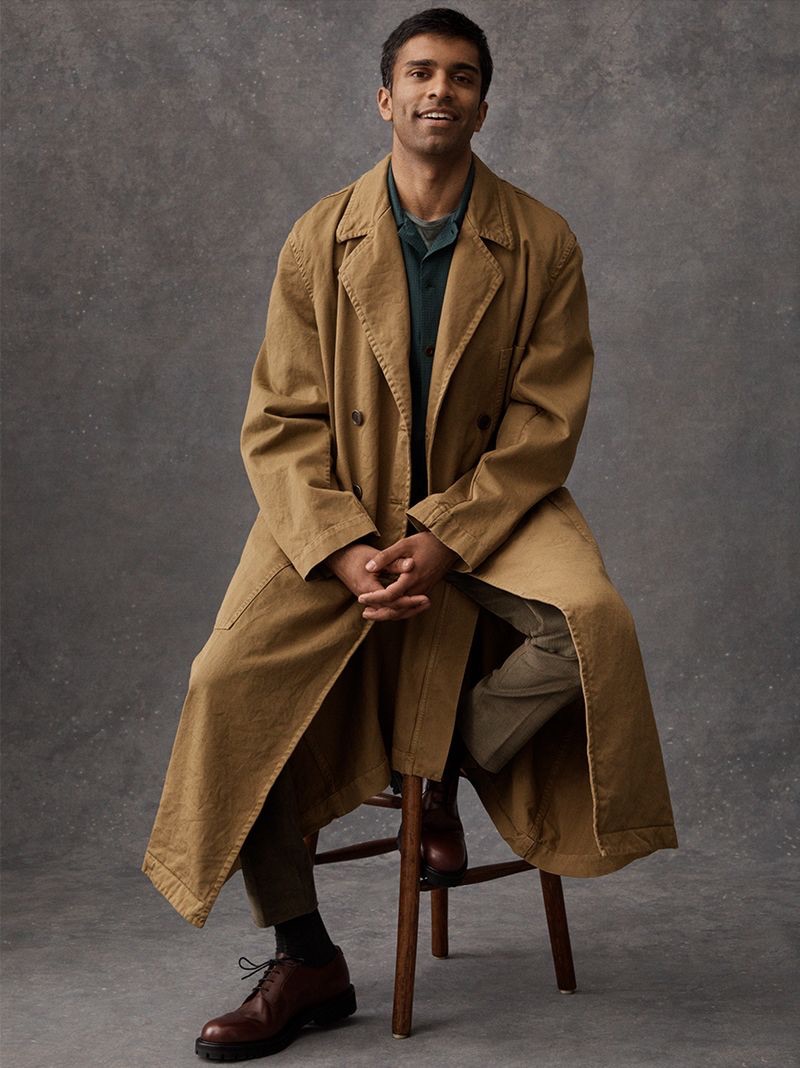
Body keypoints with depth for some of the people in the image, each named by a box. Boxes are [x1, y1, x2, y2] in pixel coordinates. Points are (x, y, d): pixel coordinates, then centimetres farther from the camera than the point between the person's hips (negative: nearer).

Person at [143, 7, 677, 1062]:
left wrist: (446, 539, -18)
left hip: (489, 505, 0)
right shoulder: (321, 239, 1)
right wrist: (343, 549, -18)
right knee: (230, 678, -20)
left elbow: (546, 423, -5)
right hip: (339, 512, 1)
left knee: (591, 621, -30)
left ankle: (450, 761, 2)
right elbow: (281, 421, -1)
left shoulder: (542, 243, -1)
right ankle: (305, 961, -4)